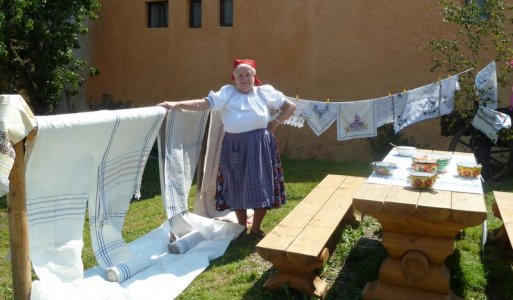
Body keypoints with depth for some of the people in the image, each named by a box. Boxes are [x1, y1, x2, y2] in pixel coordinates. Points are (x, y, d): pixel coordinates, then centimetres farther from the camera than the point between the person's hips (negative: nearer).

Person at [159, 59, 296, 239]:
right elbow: (204, 103, -9)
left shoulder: (265, 92, 7)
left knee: (260, 187, 4)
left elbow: (290, 106, 11)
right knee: (236, 187, 9)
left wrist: (275, 123, 0)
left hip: (259, 145, 0)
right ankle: (242, 227, 28)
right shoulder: (227, 92, 3)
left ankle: (256, 228, 22)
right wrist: (176, 105, -20)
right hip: (234, 146, 0)